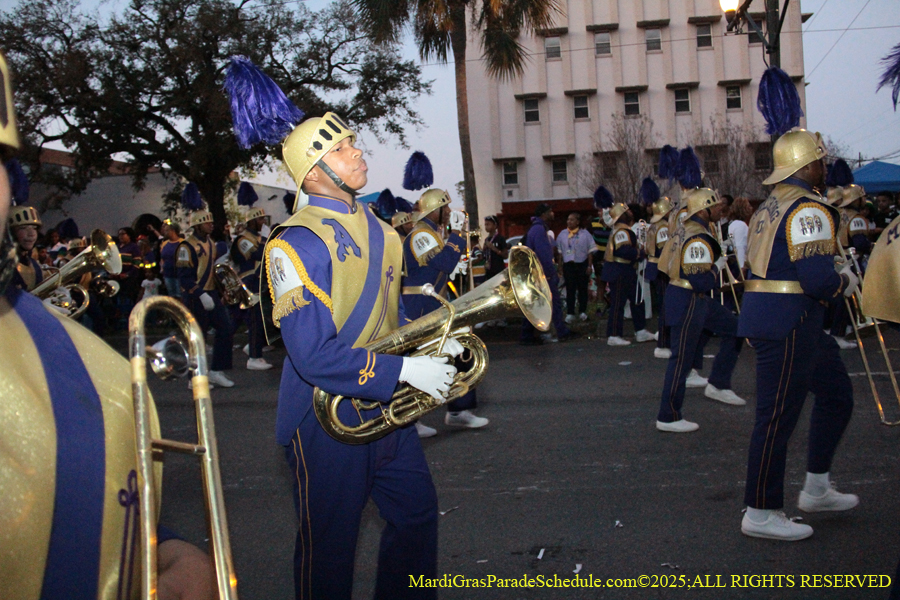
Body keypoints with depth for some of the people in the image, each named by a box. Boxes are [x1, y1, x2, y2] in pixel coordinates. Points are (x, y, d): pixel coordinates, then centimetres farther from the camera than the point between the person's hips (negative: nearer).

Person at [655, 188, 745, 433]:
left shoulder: (685, 229, 8)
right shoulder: (699, 239, -22)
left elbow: (666, 263, 16)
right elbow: (701, 281, -26)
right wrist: (718, 266, -9)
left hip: (698, 300, 10)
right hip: (687, 302, -10)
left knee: (734, 328, 16)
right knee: (682, 358, -2)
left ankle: (718, 385, 19)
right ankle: (668, 418, 8)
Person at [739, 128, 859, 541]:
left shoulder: (772, 206, 15)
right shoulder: (809, 210, -15)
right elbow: (818, 279, -23)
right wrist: (847, 282, -2)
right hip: (787, 324, -11)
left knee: (836, 393, 21)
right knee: (778, 415, -3)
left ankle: (817, 490, 29)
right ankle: (761, 514, 8)